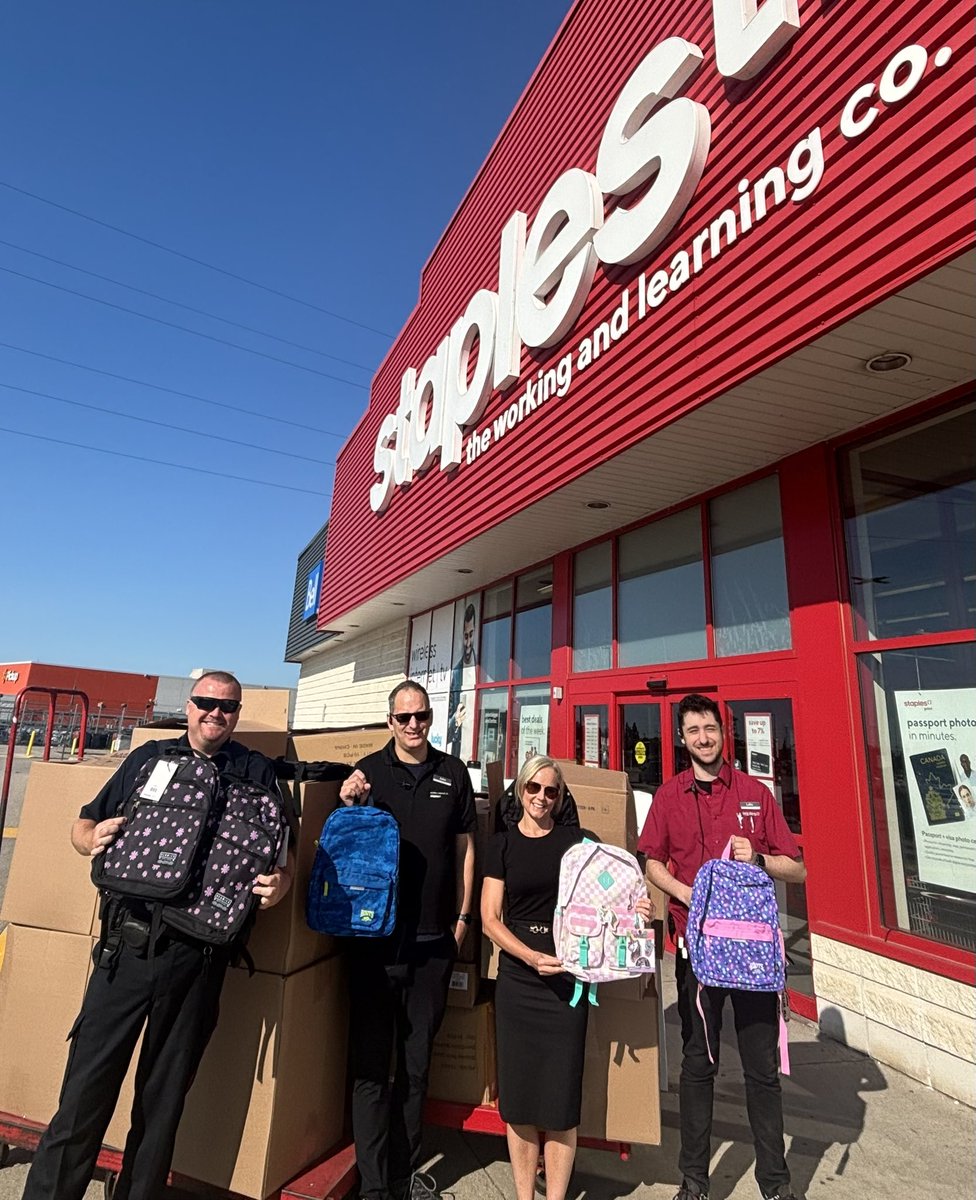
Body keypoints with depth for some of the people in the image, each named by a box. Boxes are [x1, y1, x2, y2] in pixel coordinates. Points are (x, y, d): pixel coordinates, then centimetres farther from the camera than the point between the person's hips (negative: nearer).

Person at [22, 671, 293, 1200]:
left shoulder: (257, 772, 2)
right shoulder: (149, 757, 8)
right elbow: (82, 826, 11)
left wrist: (280, 882, -22)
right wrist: (93, 836, -12)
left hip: (199, 956, 0)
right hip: (128, 943, 1)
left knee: (165, 1093, 15)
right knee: (88, 1083, 4)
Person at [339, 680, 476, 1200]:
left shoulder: (453, 772, 1)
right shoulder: (368, 770, -5)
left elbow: (464, 846, 7)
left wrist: (462, 917, 6)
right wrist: (349, 806, -19)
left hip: (433, 941, 2)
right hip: (374, 937, -2)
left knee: (416, 1063, 18)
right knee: (371, 1064, 8)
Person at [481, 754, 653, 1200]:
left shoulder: (576, 840, 1)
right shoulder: (502, 844, 0)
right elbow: (490, 919, -2)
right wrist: (532, 956, -16)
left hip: (567, 978, 0)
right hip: (517, 978, 1)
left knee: (561, 1097, 5)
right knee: (517, 1095, 9)